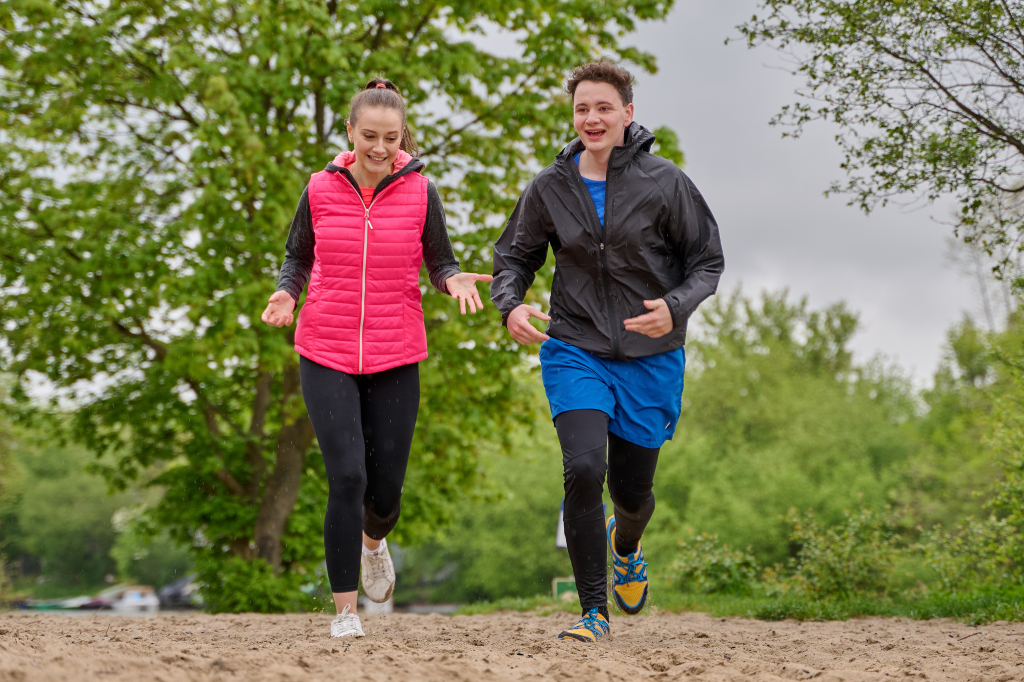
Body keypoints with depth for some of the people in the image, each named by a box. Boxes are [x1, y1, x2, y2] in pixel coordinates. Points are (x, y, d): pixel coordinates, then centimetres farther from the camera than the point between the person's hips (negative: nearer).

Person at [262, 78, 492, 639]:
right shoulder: (321, 189, 0)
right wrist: (286, 294, -9)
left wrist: (456, 281, -17)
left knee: (385, 490, 6)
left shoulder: (420, 192, -1)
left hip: (395, 359, 1)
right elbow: (297, 258, 11)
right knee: (347, 477, -13)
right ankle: (345, 609, 0)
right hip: (326, 355, -1)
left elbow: (440, 264, 5)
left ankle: (373, 541, 44)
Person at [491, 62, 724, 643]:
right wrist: (511, 305, -10)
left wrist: (676, 308, -21)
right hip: (575, 351, 0)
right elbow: (514, 256, 11)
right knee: (583, 469, -20)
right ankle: (594, 611, -8)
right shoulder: (549, 188, -3)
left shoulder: (665, 183, -8)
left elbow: (708, 261, -1)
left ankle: (626, 547, 50)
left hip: (651, 358, 0)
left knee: (631, 490, 11)